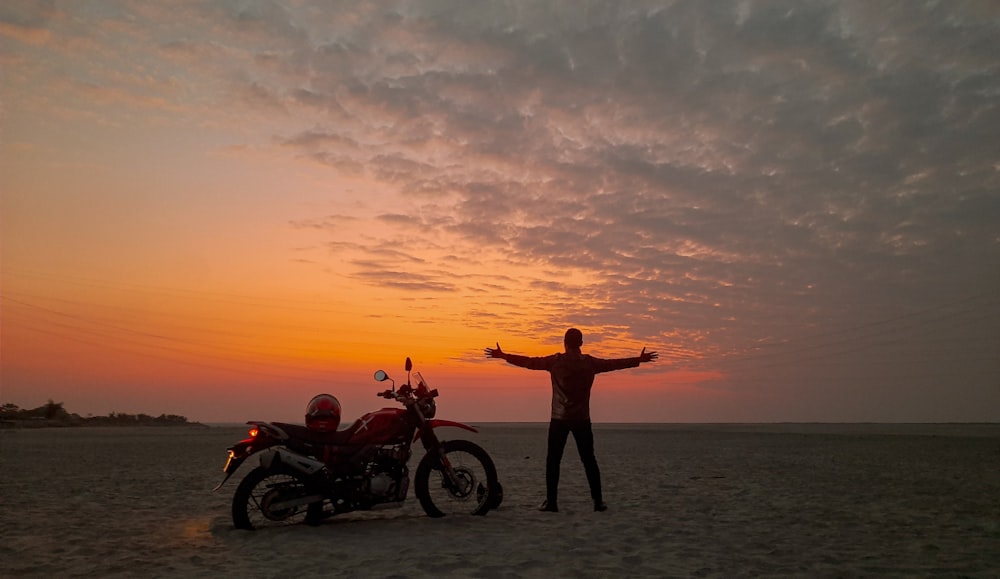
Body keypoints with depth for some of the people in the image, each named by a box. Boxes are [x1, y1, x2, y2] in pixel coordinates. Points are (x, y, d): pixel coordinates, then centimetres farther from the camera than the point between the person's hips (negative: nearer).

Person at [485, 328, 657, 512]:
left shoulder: (555, 361, -4)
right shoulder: (591, 362, 3)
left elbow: (530, 362, 1)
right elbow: (615, 363, 14)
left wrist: (503, 356, 10)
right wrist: (639, 360, 28)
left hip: (559, 419, -2)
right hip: (582, 419, 2)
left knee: (553, 460, 4)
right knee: (589, 460, 10)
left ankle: (551, 502, 1)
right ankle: (598, 501, 11)